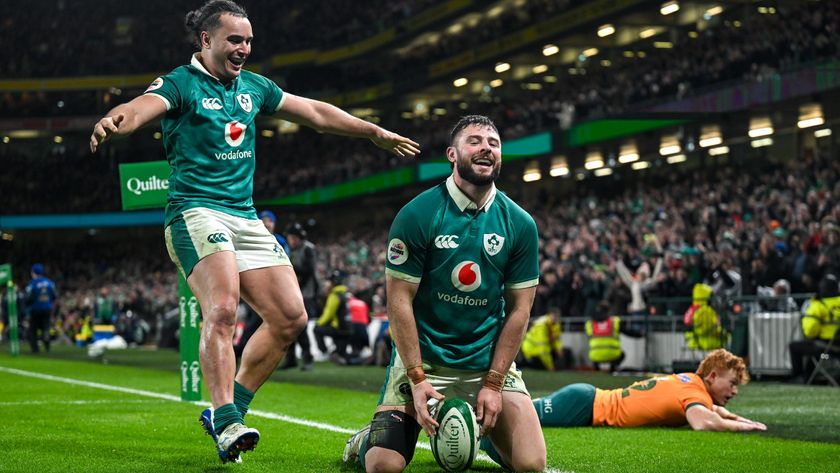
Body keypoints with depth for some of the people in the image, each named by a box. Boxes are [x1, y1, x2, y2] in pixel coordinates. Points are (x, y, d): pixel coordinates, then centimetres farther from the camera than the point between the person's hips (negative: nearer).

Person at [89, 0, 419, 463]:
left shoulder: (253, 86, 16)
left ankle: (229, 408, 11)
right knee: (223, 309, -27)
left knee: (290, 316, 0)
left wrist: (376, 133, 33)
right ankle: (226, 422, -28)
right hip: (196, 212, -7)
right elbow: (142, 107, -26)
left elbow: (315, 112, 26)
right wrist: (113, 121, -50)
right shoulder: (180, 84, -4)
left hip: (246, 217, 7)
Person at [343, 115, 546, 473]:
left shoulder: (520, 224, -2)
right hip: (422, 358, -2)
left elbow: (518, 309, 0)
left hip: (489, 360, 3)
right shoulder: (416, 215, -10)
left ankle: (485, 436, 22)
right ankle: (367, 440, 20)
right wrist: (418, 378, -17)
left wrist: (493, 383, -8)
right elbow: (399, 300, -10)